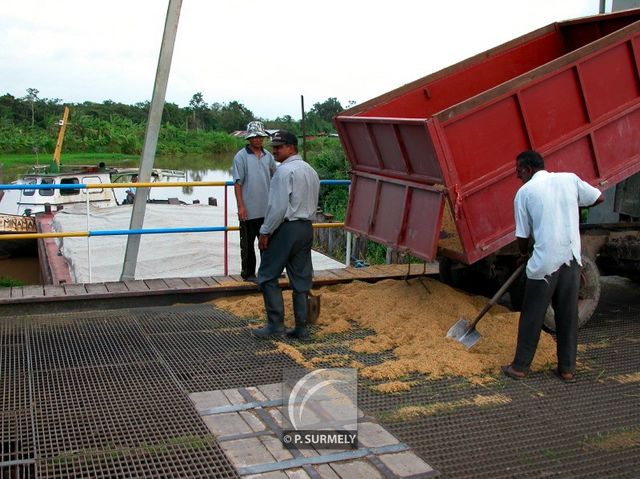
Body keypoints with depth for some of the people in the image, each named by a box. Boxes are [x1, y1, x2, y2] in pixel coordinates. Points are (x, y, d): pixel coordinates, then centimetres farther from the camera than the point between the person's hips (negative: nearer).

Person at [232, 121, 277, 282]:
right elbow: (237, 183, -9)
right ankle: (248, 273, 16)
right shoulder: (241, 156, -6)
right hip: (249, 210, -4)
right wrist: (241, 206, -13)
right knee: (248, 244, 6)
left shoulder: (268, 156, 7)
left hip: (266, 209, 5)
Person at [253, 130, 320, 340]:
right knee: (301, 280, 10)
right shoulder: (311, 171, 14)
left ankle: (275, 325, 0)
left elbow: (278, 206, -19)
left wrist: (265, 232, -13)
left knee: (268, 277, 1)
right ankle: (301, 328, 13)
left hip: (285, 228, -8)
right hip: (306, 228, 9)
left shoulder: (285, 170, -14)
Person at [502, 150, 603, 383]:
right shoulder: (570, 179, 5)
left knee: (532, 316, 7)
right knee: (568, 315, 13)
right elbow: (598, 198, 16)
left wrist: (523, 255, 19)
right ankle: (567, 369, 21)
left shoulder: (525, 192, -3)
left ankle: (520, 367, 16)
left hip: (544, 261, -4)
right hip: (571, 259, 4)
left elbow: (523, 235, 0)